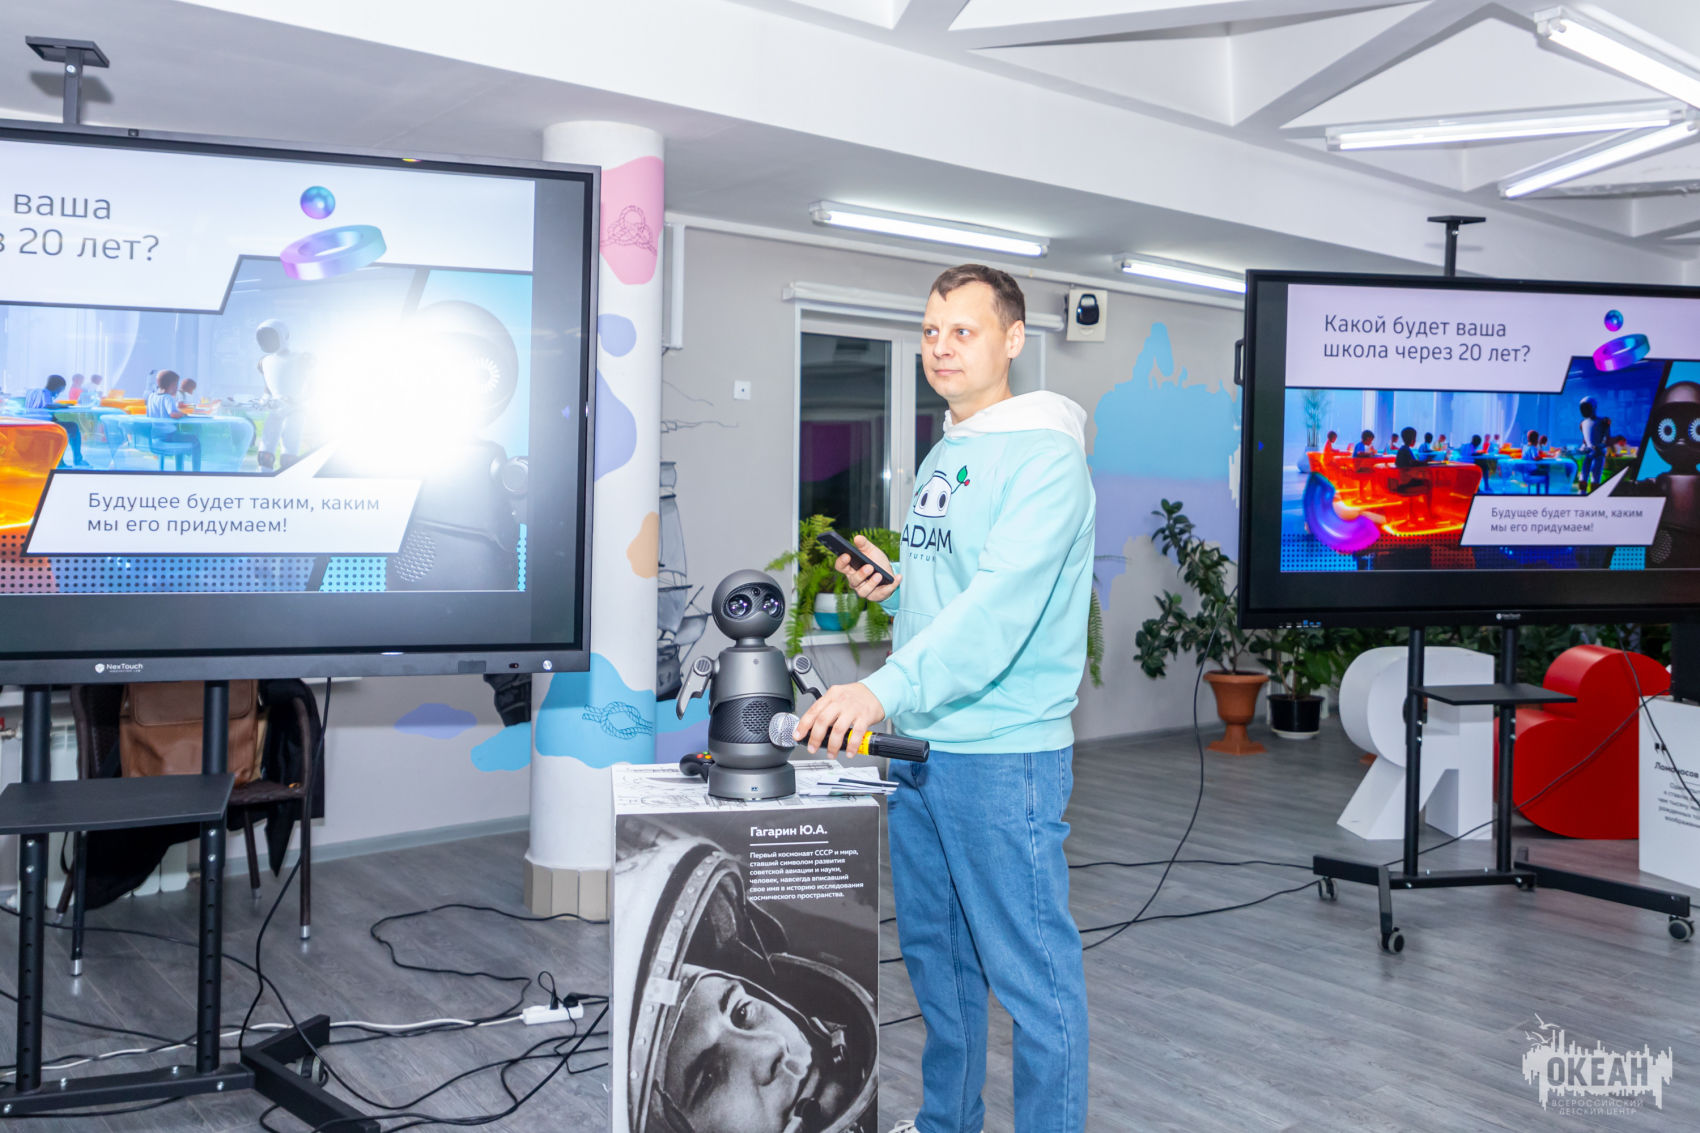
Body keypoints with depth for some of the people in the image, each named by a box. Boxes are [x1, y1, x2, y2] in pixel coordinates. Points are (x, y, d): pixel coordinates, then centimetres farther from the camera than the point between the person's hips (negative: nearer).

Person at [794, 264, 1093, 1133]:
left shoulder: (1045, 453, -13)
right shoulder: (941, 459, 16)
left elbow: (1003, 603, -27)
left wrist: (888, 688, -36)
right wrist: (894, 586, 4)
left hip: (1003, 752, -9)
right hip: (917, 743, 9)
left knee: (1029, 969, 0)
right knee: (934, 953, 20)